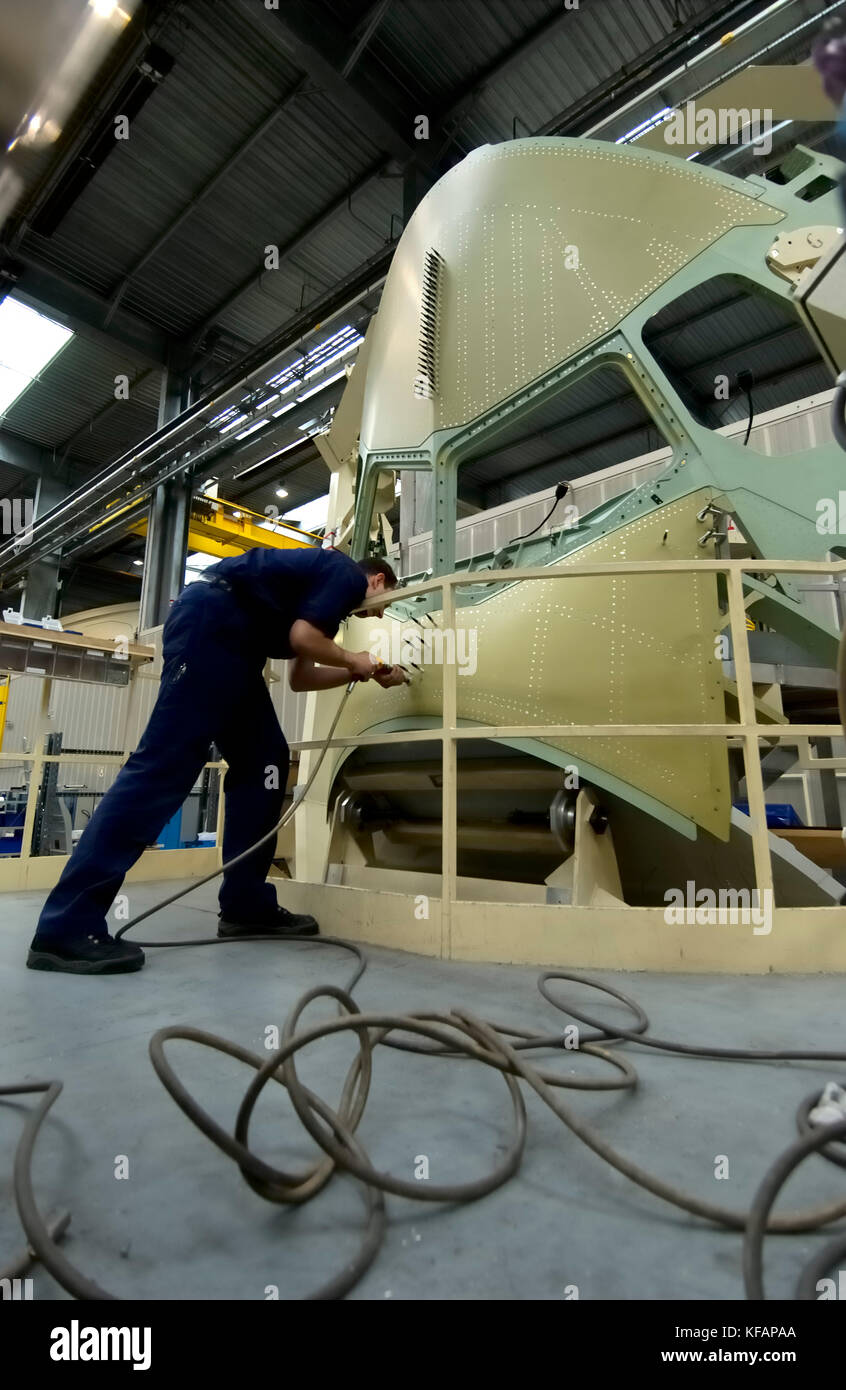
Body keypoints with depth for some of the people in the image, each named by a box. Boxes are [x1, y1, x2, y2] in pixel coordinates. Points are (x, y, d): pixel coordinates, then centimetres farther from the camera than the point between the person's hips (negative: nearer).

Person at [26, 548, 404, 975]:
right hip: (210, 621, -11)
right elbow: (301, 637, -12)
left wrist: (362, 673, 25)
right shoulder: (347, 573, 3)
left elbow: (299, 677, 25)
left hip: (227, 640, 11)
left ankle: (246, 905, 8)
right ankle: (67, 925, -15)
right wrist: (353, 660, 5)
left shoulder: (326, 582, 29)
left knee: (263, 762, 6)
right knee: (166, 764, -17)